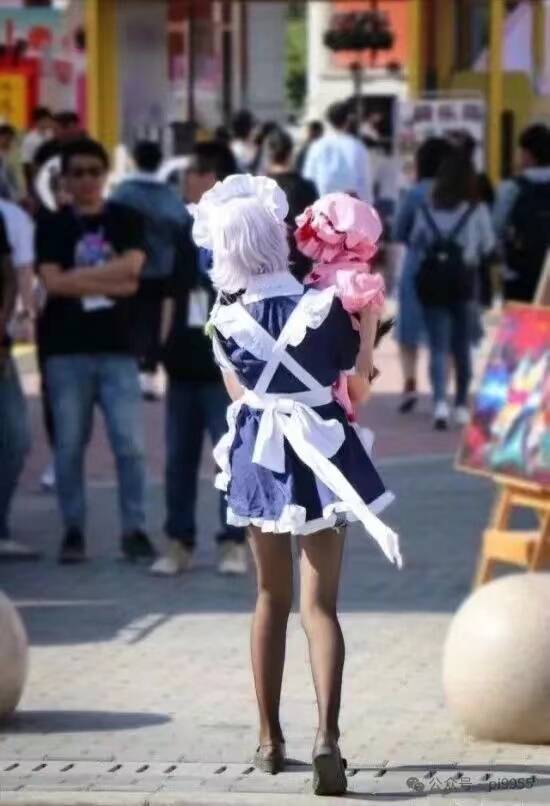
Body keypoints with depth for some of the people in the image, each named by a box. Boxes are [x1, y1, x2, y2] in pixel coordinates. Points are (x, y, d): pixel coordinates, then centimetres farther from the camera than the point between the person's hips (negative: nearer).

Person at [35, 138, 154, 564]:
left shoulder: (126, 219, 7)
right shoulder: (52, 226, 5)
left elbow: (131, 266, -10)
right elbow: (52, 282, -9)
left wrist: (77, 276, -10)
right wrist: (109, 282, -11)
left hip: (118, 348, 0)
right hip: (67, 351, 0)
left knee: (130, 444, -4)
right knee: (69, 446, 4)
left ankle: (135, 529, 3)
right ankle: (73, 531, 12)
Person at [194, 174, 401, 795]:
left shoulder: (226, 318, -5)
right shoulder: (325, 306, -12)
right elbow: (353, 377, 2)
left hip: (258, 455, 2)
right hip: (321, 452, -2)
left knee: (271, 598, 17)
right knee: (320, 604, -3)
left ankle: (270, 739, 23)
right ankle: (327, 733, -23)